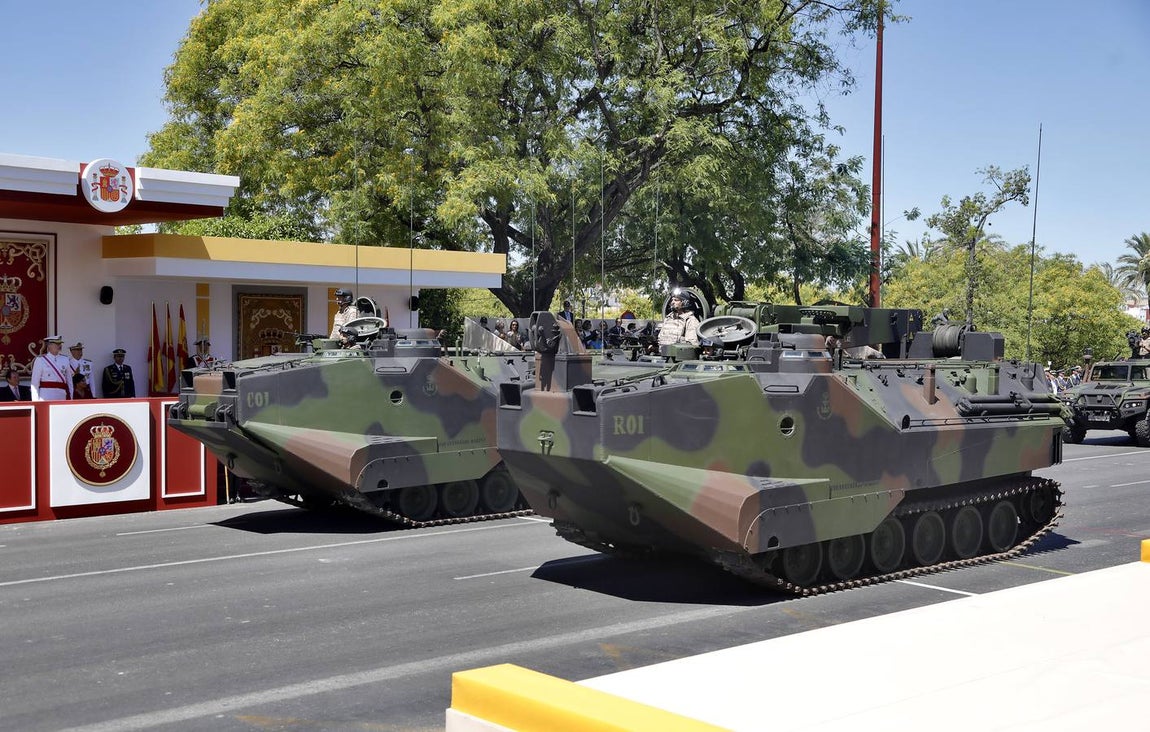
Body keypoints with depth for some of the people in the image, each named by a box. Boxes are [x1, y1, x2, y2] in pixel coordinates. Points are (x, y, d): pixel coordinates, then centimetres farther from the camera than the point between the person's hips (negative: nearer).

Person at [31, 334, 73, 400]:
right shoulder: (40, 360, 3)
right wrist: (36, 400, -4)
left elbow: (69, 380, 15)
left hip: (62, 395, 3)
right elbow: (34, 382, 1)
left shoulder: (65, 359, 13)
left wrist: (70, 397, 10)